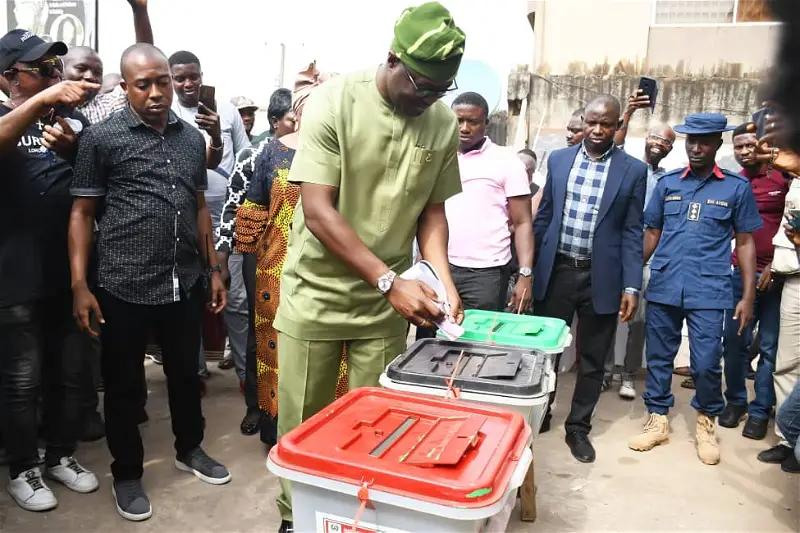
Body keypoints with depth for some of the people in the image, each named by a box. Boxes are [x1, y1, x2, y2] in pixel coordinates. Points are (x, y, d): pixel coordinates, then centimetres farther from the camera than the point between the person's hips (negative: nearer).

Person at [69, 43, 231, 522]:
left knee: (186, 374, 19)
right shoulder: (102, 138, -5)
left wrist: (213, 269, 12)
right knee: (124, 386, 11)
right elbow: (82, 212, -3)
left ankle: (190, 449, 41)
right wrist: (80, 286, -9)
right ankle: (127, 473, 30)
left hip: (185, 284, 4)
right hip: (123, 288, -4)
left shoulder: (193, 139, 8)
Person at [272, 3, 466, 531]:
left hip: (388, 301, 3)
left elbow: (432, 208, 7)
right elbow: (317, 211, -18)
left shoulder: (444, 122, -2)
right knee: (301, 424, 8)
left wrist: (443, 279, -9)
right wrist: (391, 281, -22)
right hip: (316, 292, -2)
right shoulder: (334, 101, -14)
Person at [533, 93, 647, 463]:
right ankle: (539, 414, 31)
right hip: (555, 272, 1)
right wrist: (528, 267, 8)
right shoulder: (558, 160, 5)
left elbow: (632, 232, -1)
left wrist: (631, 285, -7)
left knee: (592, 359, 9)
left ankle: (578, 427, 26)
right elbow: (544, 217, 9)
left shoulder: (633, 170, -1)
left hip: (601, 278, -1)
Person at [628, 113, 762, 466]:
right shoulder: (667, 183, 7)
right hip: (663, 287, 2)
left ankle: (707, 422, 24)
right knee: (658, 358, 9)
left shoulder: (737, 187, 3)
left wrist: (748, 296, 1)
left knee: (706, 364, -1)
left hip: (708, 291, -2)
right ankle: (657, 421, 25)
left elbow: (745, 242, 5)